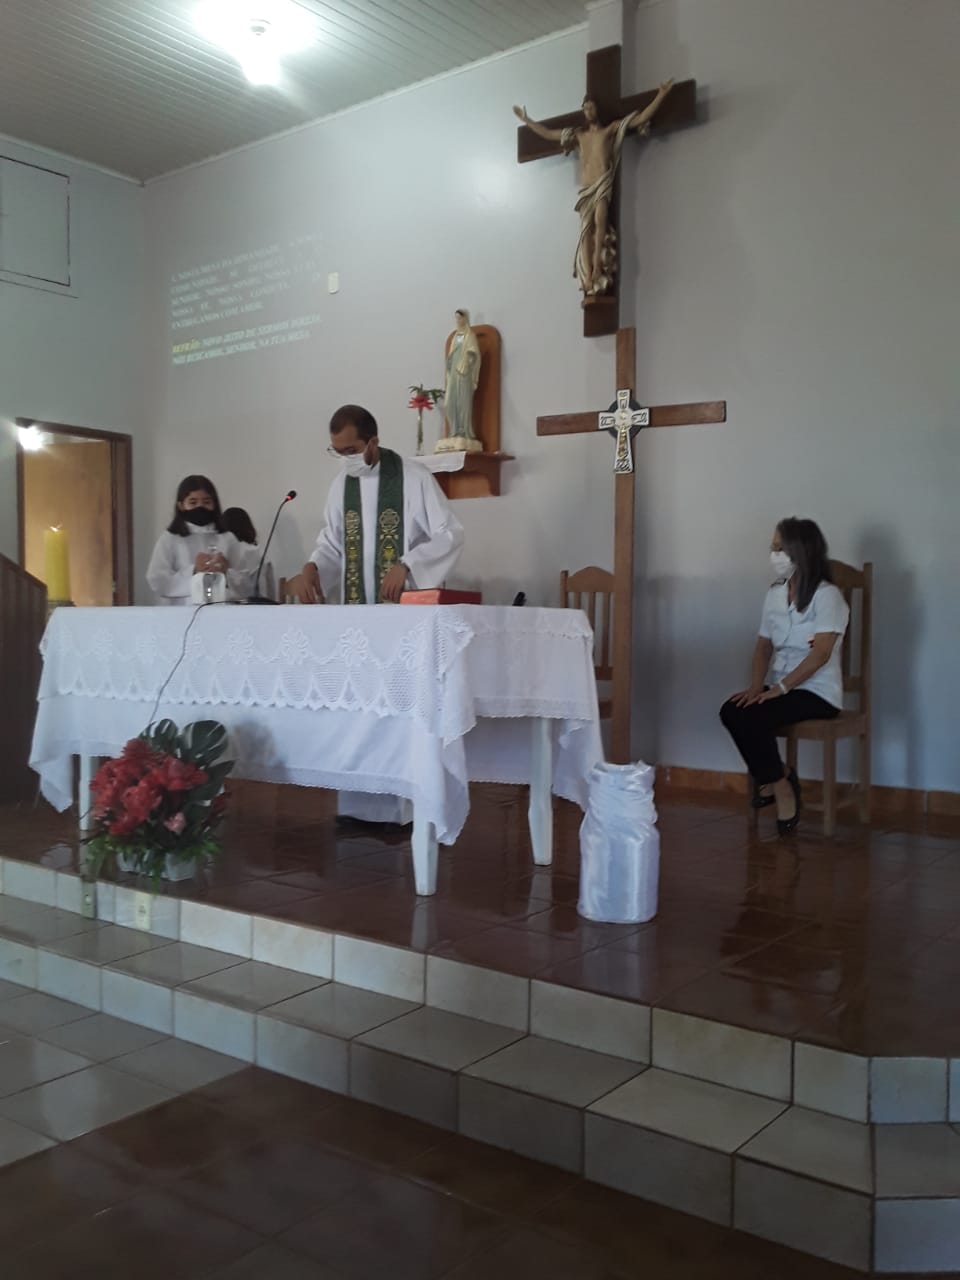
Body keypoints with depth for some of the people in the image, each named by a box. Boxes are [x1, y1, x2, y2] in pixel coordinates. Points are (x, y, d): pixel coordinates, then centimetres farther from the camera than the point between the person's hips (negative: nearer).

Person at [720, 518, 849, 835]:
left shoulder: (827, 595, -10)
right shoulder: (775, 594, 11)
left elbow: (821, 654, -18)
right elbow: (763, 645, 12)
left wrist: (780, 688, -24)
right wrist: (756, 686, -6)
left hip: (817, 692, -6)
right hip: (780, 687, 7)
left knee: (752, 717, -29)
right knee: (731, 711, -21)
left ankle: (777, 784, -4)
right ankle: (777, 781, -4)